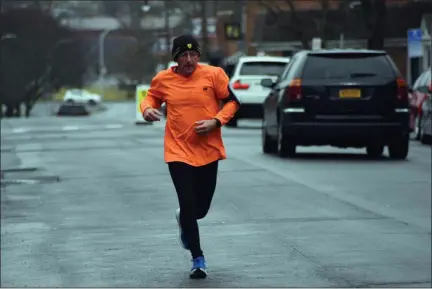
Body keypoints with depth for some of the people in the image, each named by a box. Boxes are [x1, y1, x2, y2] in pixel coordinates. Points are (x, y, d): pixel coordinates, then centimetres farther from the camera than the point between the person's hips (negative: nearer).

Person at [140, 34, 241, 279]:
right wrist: (147, 108, -6)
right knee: (188, 203, -9)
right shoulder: (163, 79, -3)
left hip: (208, 151, 1)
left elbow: (232, 102, 2)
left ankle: (184, 220, 47)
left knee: (201, 208, 8)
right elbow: (152, 97, 17)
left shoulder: (213, 75, -6)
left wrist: (216, 121, -14)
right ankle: (198, 259, 7)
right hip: (178, 151, -1)